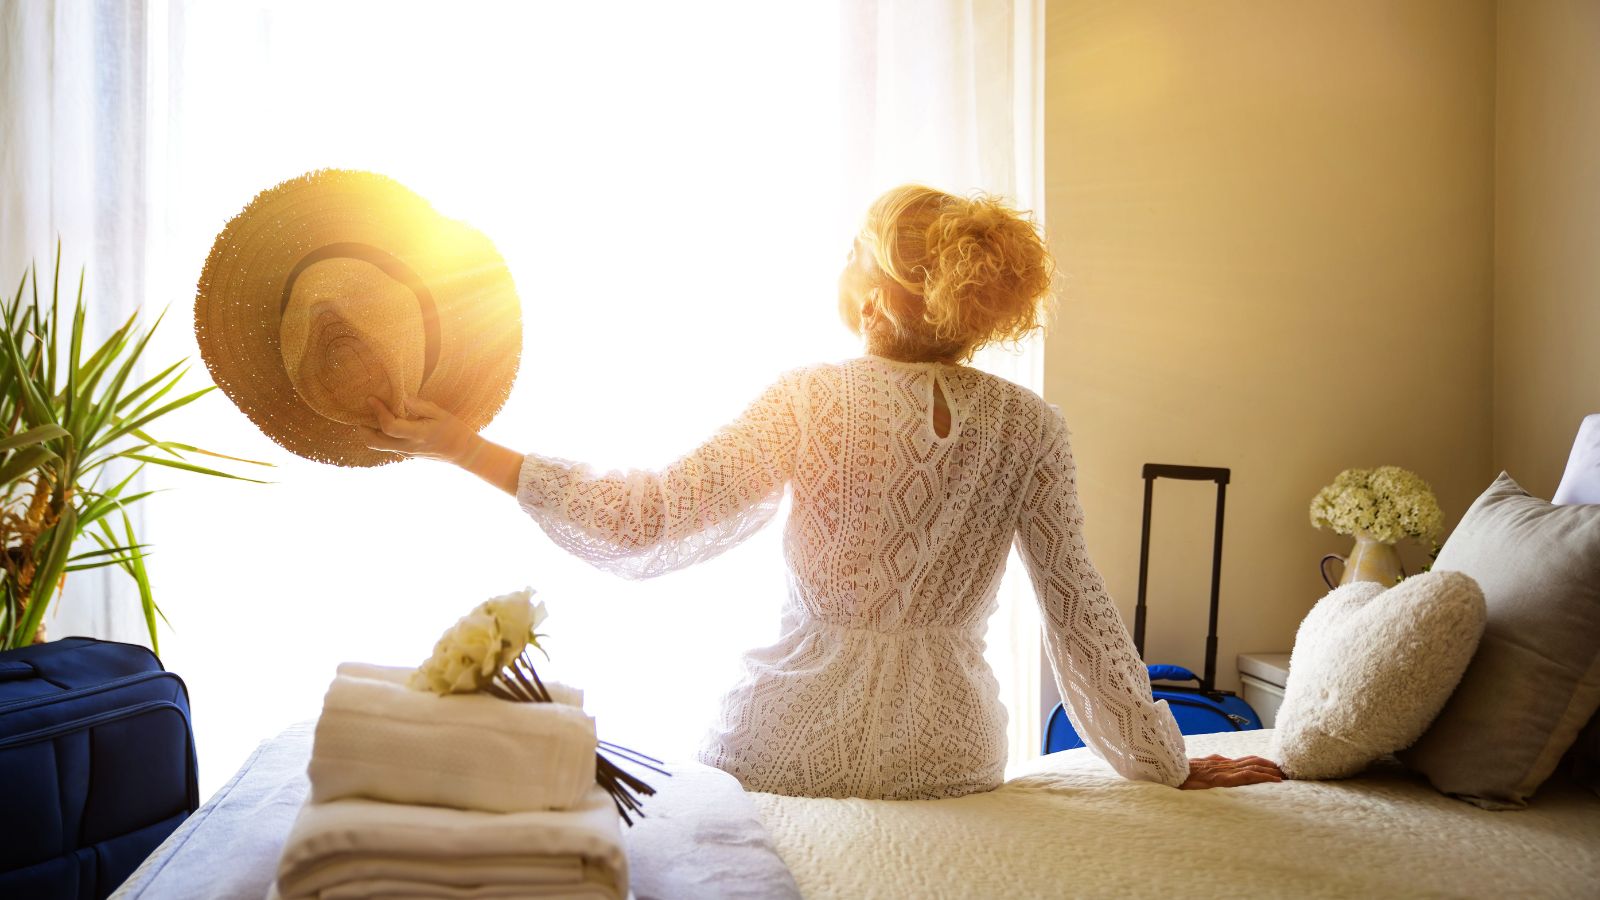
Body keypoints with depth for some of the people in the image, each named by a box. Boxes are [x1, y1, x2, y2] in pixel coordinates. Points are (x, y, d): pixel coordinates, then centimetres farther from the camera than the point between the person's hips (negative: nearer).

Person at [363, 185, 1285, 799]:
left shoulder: (809, 404, -14)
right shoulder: (1032, 428, -6)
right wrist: (1166, 763, 6)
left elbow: (647, 523, -18)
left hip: (789, 751, -2)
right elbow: (1081, 614, -4)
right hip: (949, 757, 3)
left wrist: (466, 447, -13)